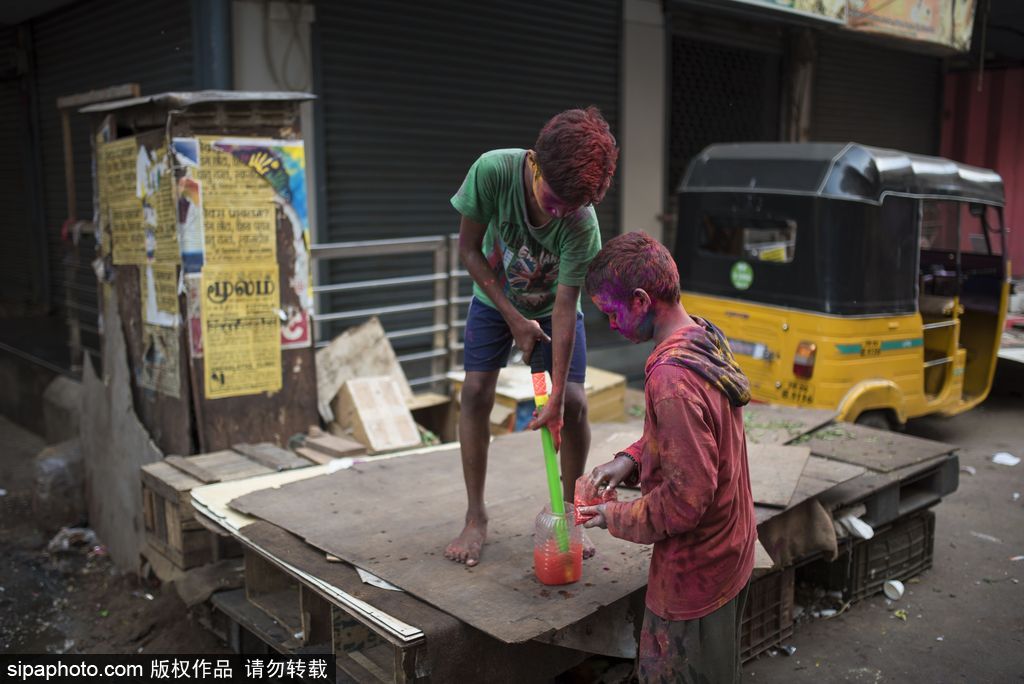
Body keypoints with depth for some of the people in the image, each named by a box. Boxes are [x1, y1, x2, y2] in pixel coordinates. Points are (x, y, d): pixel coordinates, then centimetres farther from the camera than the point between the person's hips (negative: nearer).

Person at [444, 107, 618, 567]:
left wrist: (556, 397, -28)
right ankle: (475, 518, 2)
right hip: (495, 299, 1)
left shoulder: (582, 225, -34)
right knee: (476, 391, -10)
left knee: (573, 403, -10)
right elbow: (469, 248, -19)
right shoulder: (493, 170, -33)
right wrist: (514, 318, -19)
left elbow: (565, 308, -28)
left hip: (553, 307, 0)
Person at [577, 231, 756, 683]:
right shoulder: (705, 338, 0)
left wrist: (617, 518, -13)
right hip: (729, 551, 9)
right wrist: (630, 460, 1)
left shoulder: (671, 377, -31)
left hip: (694, 573, -9)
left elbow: (686, 496, -27)